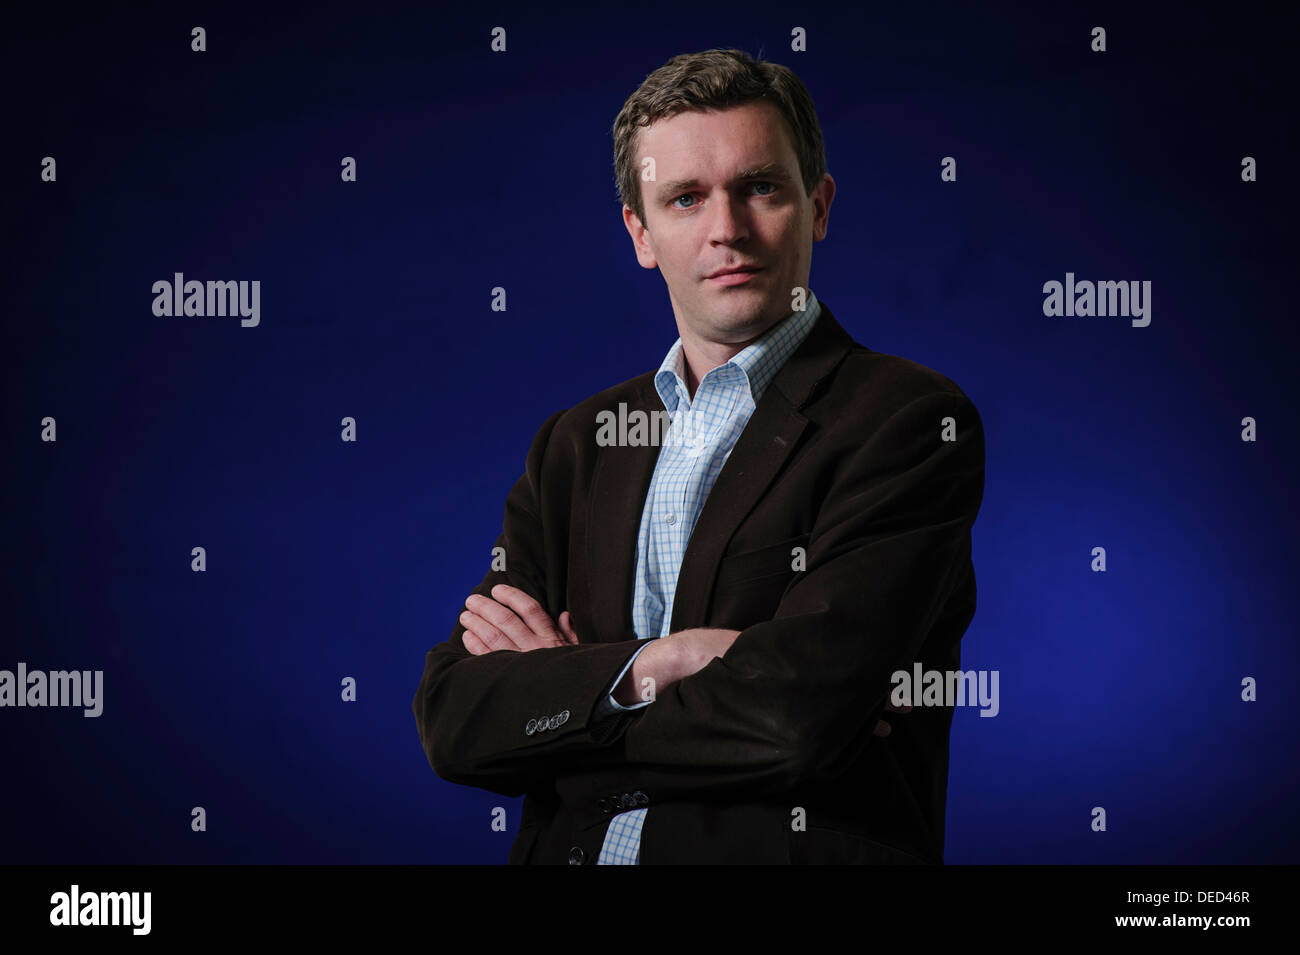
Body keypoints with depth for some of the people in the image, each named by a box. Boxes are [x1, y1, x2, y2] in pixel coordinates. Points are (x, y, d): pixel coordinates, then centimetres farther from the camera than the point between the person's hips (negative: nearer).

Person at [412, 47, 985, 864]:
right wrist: (647, 666, -13)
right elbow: (451, 720, 3)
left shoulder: (914, 420, -5)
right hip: (576, 853, 3)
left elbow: (799, 714, -16)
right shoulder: (575, 445, 12)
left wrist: (562, 682, -3)